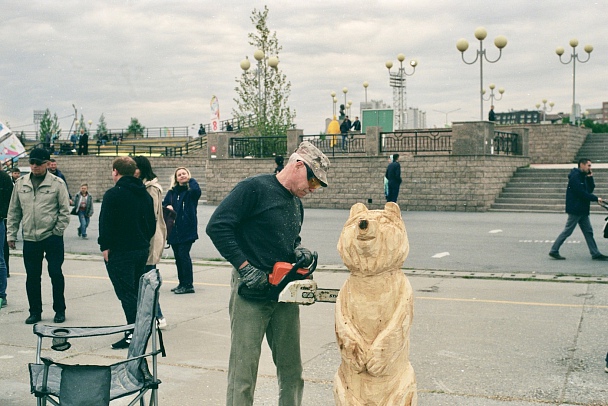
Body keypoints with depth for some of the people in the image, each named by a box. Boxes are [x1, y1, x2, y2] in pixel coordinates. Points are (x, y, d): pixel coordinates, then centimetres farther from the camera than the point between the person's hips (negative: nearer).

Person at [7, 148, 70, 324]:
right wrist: (11, 234, 8)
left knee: (56, 273, 2)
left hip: (52, 238, -3)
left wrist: (58, 231, -8)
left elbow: (65, 211, -2)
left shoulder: (57, 183, -4)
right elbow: (14, 211, 12)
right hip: (29, 239, 3)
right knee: (32, 277, 9)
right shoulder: (20, 184, 7)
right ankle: (35, 311, 21)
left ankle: (59, 310, 17)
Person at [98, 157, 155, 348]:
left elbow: (105, 223, -16)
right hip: (142, 249, 7)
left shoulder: (113, 194, -12)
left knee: (126, 293, -6)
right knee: (137, 291, 17)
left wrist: (105, 246, -8)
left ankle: (133, 334, -9)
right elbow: (152, 223, 15)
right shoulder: (145, 194, 10)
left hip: (120, 252, -7)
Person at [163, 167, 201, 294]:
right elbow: (164, 204, 17)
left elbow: (197, 190, -26)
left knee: (183, 255, -10)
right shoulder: (173, 191, 13)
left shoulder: (191, 190, -3)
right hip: (174, 229, 6)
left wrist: (191, 179, -9)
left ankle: (188, 285, -4)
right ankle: (182, 283, 22)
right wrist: (167, 206, -6)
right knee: (178, 256, 11)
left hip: (187, 229, -6)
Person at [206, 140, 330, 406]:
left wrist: (298, 251, 4)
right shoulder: (254, 188, -11)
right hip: (251, 291, -8)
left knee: (291, 369, 14)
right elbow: (217, 226, -18)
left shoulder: (296, 203, 14)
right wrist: (245, 267, -20)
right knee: (243, 373, -2)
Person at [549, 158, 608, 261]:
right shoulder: (575, 176, -15)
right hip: (575, 209, -10)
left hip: (582, 210, 10)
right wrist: (596, 198, -16)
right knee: (567, 231, -4)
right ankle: (554, 251, 3)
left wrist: (590, 178, 0)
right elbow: (581, 193, -21)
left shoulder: (583, 176, 16)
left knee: (588, 232, 9)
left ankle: (595, 253, 12)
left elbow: (590, 190, 12)